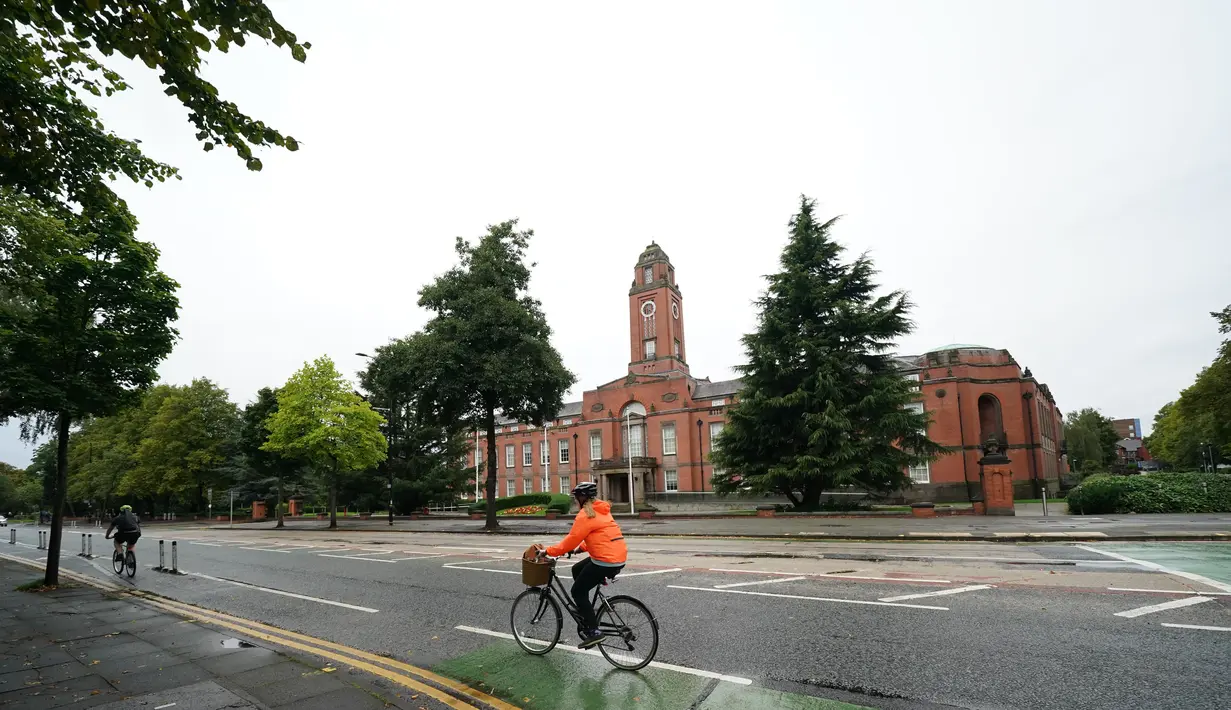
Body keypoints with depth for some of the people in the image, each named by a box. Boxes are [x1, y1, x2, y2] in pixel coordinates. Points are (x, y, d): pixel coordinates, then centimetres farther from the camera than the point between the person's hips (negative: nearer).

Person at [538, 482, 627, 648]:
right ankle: (587, 617, 28)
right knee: (577, 570, 24)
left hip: (606, 560, -10)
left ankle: (594, 631, 0)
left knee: (578, 591, 3)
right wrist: (581, 547, 25)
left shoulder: (586, 514, -12)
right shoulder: (601, 510, 16)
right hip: (618, 557, 10)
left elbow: (571, 539, -12)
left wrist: (548, 551, -2)